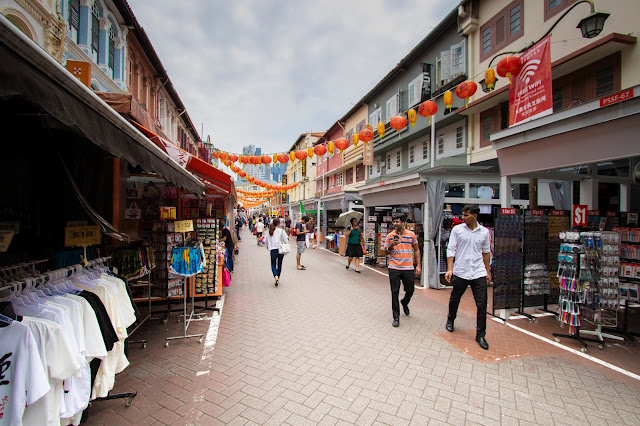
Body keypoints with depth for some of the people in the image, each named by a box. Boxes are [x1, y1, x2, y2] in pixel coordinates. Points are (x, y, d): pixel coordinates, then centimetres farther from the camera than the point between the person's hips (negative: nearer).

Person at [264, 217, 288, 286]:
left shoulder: (269, 231, 0)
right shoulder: (281, 231, -8)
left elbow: (266, 241, 8)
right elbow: (286, 240, -7)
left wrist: (267, 246, 27)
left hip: (273, 250, 1)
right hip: (280, 249, -1)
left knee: (273, 264, 9)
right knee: (279, 264, 14)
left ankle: (275, 276, -15)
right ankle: (278, 278, 21)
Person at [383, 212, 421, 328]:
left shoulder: (411, 234, 2)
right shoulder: (390, 236, 1)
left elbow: (416, 250, 9)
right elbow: (386, 252, 6)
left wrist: (418, 265, 4)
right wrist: (391, 246, -15)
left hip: (408, 268, 1)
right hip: (394, 268, -1)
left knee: (410, 291, 12)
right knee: (395, 292, -1)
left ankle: (404, 303, 46)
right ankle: (396, 317, 11)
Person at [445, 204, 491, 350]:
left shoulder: (484, 232, 5)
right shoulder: (457, 230, -2)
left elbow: (486, 252, 15)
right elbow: (451, 250, -3)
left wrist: (488, 271, 18)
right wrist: (449, 269, -10)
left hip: (479, 273, 1)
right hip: (460, 272, -1)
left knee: (482, 305, -1)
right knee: (454, 300, 14)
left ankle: (480, 335, 15)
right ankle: (450, 320, 42)